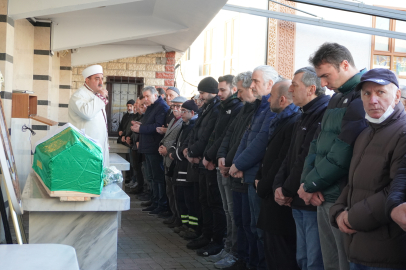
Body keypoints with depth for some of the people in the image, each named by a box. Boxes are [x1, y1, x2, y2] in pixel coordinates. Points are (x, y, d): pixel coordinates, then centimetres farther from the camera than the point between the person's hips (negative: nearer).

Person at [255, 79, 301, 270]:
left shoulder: (293, 123, -20)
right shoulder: (281, 121, 14)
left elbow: (282, 163, -23)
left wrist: (263, 186, -12)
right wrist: (259, 179, 4)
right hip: (270, 194, 10)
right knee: (271, 249, 19)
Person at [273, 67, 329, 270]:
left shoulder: (324, 115, -16)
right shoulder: (305, 117, 17)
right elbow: (291, 156, 16)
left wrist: (288, 191, -10)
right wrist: (278, 185, 1)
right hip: (299, 204, 10)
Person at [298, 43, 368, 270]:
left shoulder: (363, 96, -15)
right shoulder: (338, 97, 17)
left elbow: (343, 153, -21)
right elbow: (318, 144, 14)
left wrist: (310, 185, -11)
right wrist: (308, 182, -1)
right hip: (324, 198, 9)